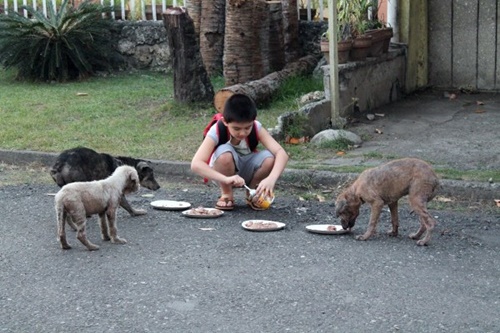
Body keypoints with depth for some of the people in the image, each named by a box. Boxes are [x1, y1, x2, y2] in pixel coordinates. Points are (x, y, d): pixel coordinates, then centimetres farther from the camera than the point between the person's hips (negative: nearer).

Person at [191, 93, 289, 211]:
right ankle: (226, 195, -9)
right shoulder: (217, 131, -28)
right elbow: (196, 164, -39)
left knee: (269, 158, -28)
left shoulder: (256, 128, -22)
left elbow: (281, 153, -31)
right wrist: (226, 179, -53)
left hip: (246, 173, 3)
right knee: (225, 153, -35)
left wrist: (271, 179, -50)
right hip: (223, 174, -2)